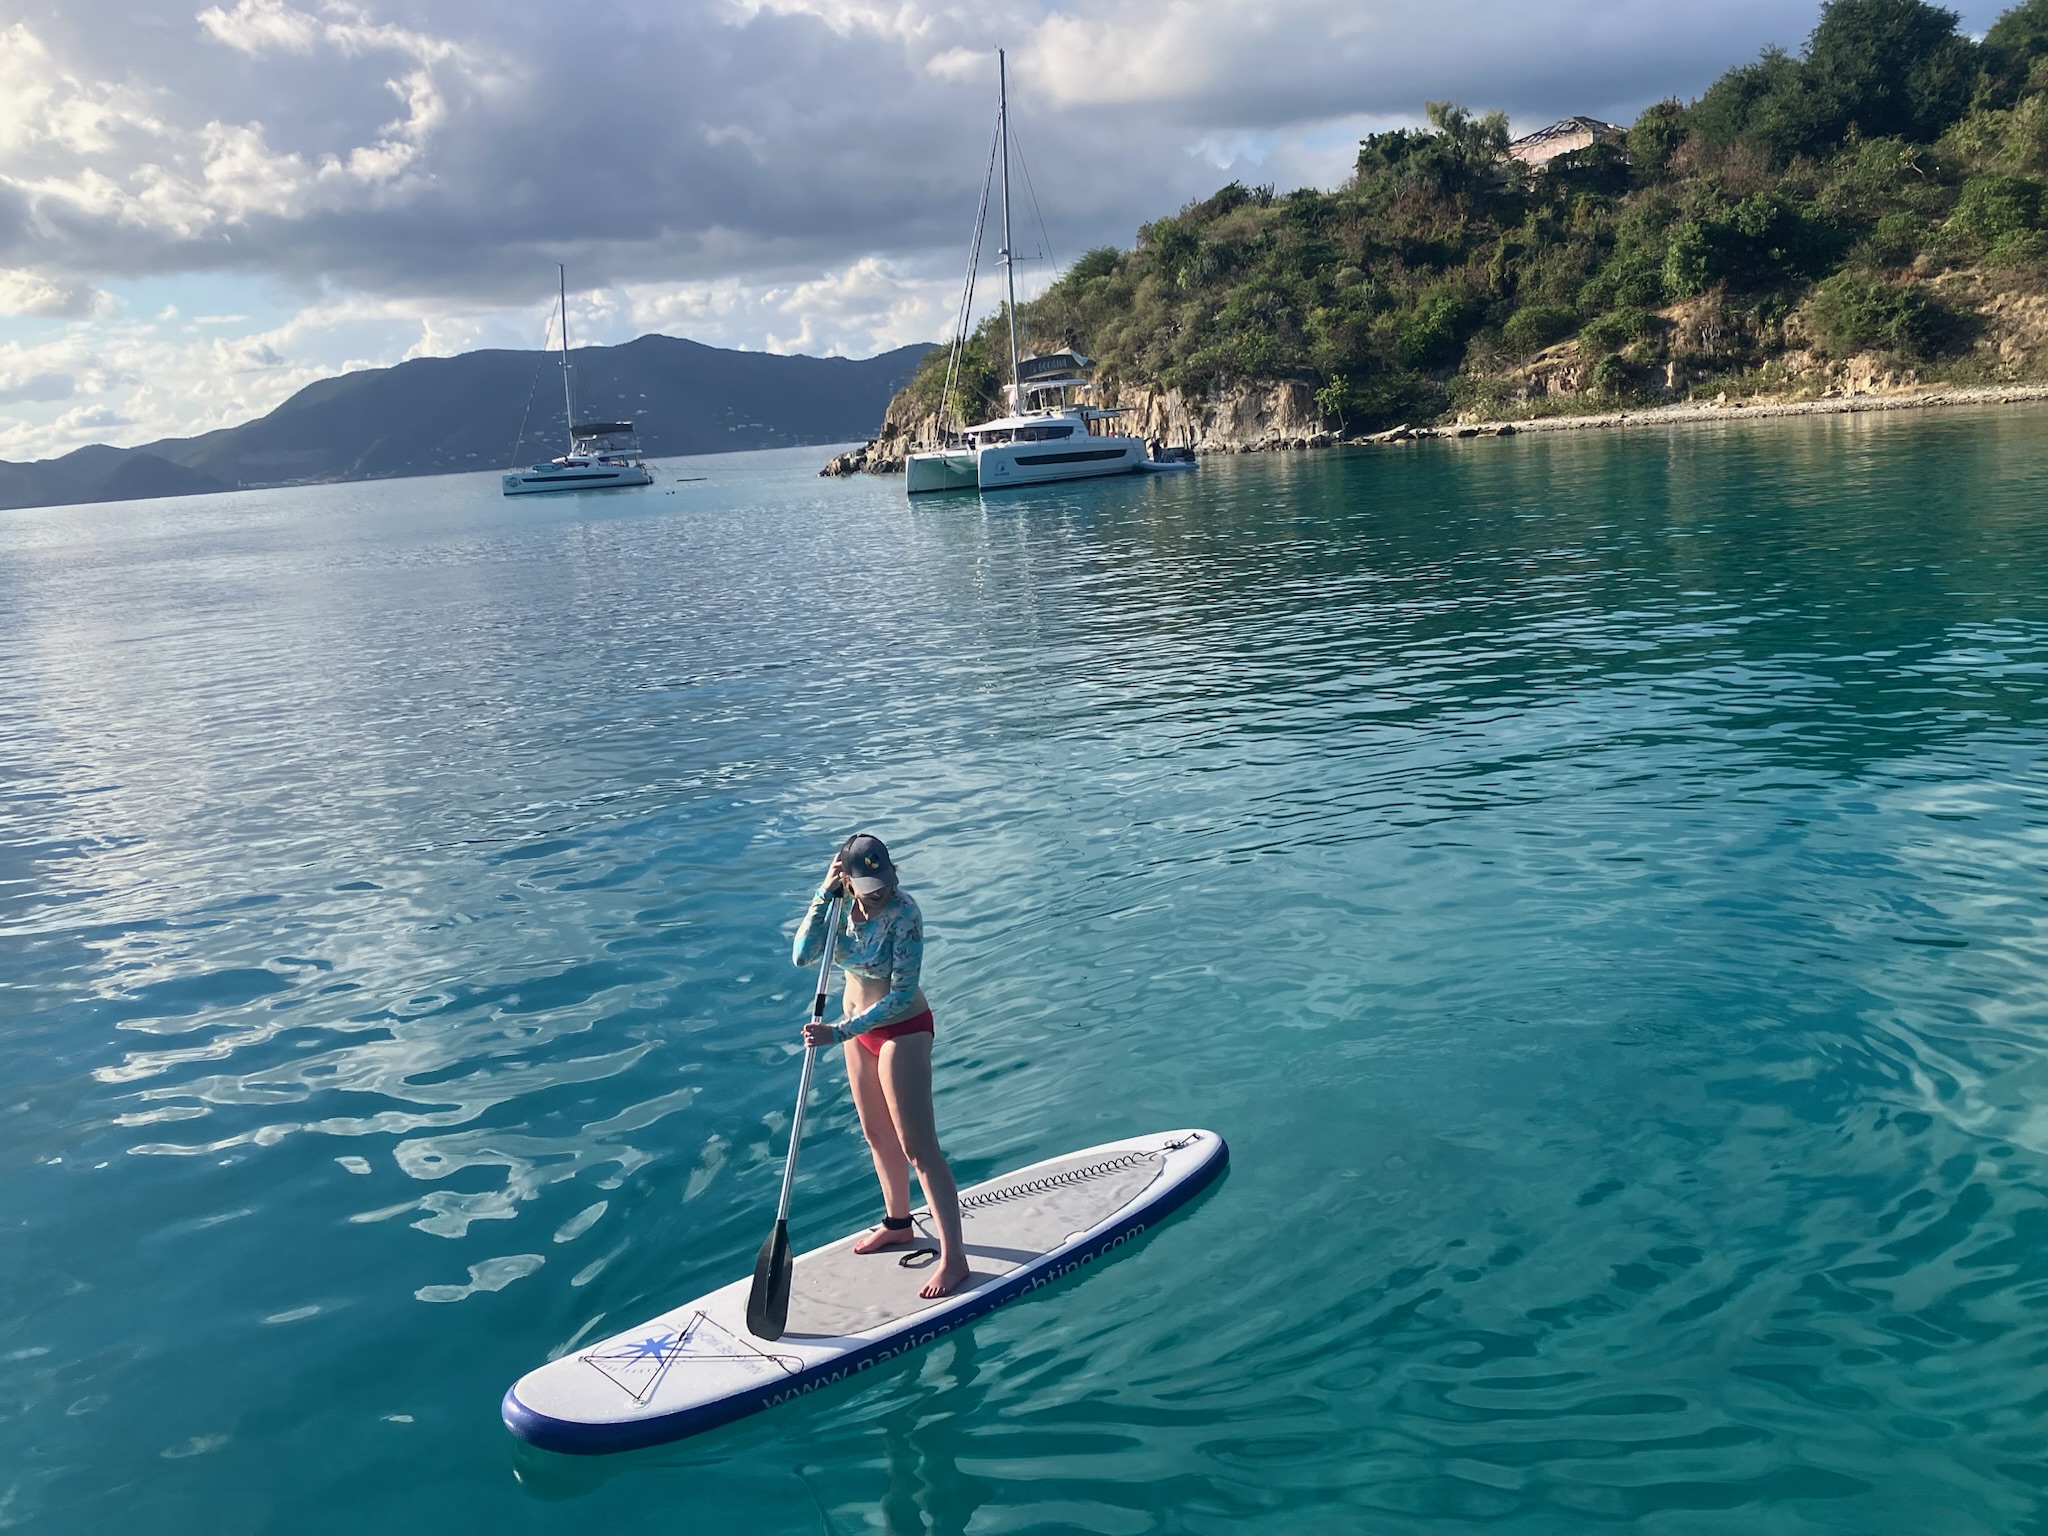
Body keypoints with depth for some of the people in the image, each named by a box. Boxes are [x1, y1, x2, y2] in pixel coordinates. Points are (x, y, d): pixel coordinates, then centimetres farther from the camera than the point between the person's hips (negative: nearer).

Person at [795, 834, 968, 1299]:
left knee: (917, 1147, -4)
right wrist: (823, 895, -27)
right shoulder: (841, 902, -9)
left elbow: (902, 994, -27)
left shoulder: (902, 911, -27)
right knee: (877, 1136, 22)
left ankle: (954, 1257, 4)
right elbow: (804, 955, -20)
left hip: (903, 1030, -7)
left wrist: (839, 1033, -28)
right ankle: (898, 1222, 43)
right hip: (860, 1027, 7)